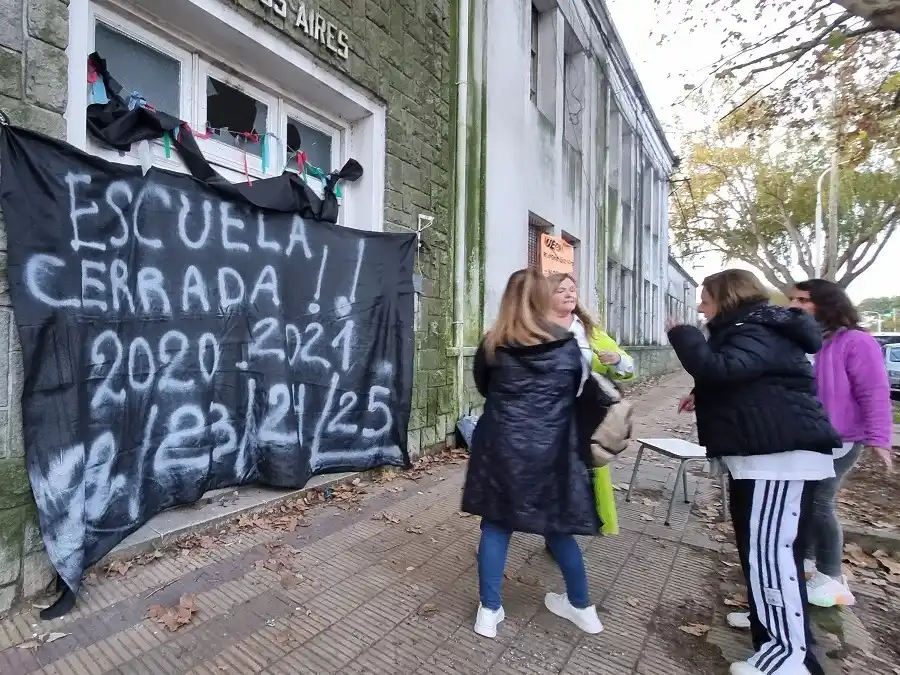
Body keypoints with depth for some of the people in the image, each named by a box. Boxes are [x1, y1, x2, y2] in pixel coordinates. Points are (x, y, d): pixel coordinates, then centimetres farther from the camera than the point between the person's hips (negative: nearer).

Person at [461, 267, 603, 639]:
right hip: (551, 451, 1)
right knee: (557, 527, 19)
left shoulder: (492, 345, -5)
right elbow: (579, 391, 9)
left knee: (496, 526, 13)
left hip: (502, 448, -1)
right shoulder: (566, 345, -5)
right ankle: (582, 607, 37)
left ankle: (489, 611, 23)